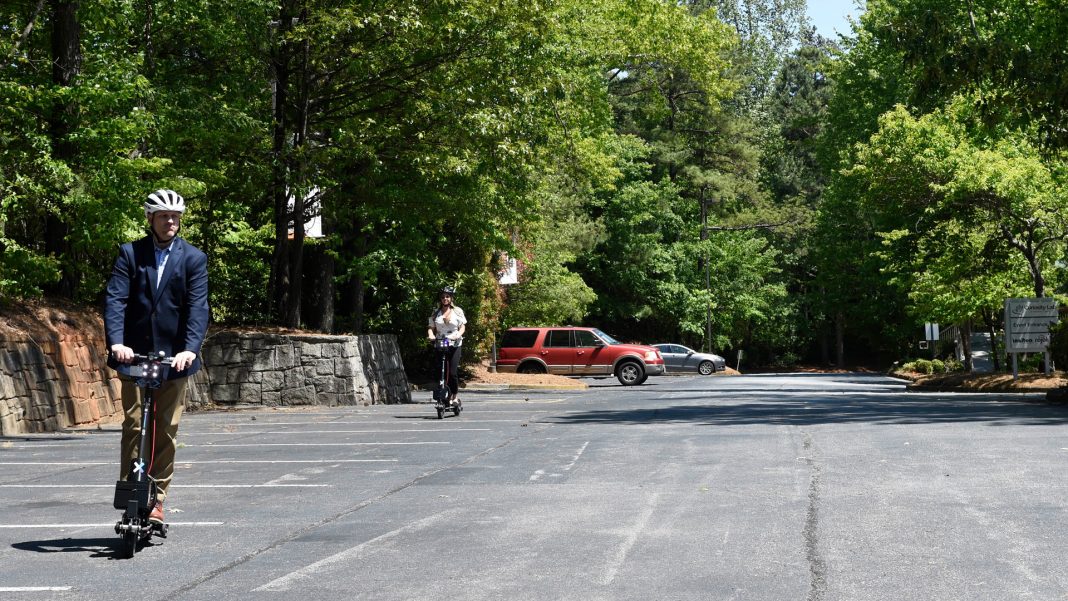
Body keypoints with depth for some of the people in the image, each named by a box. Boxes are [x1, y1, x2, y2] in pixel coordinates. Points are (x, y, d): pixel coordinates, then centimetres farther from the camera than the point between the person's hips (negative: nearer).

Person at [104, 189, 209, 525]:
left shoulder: (193, 258, 2)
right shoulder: (130, 254, 3)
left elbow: (198, 306, -8)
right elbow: (115, 299, -7)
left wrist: (190, 348, -23)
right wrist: (116, 342, -23)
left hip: (173, 355, 0)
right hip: (134, 354, 0)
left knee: (166, 431, 4)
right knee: (134, 425, -3)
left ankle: (156, 499, 14)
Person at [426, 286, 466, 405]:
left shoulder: (457, 311, 7)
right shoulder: (436, 313, 11)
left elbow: (462, 327, 3)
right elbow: (431, 327, 8)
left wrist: (457, 335, -16)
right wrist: (431, 335, -14)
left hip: (454, 345, -2)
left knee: (453, 372, -11)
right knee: (441, 372, -3)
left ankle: (454, 397, 3)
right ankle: (447, 397, 6)